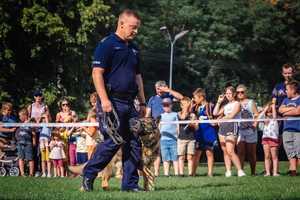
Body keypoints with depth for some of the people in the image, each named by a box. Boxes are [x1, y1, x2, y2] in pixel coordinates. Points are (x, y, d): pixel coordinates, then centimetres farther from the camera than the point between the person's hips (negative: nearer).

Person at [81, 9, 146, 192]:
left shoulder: (133, 49, 20)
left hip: (129, 103, 8)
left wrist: (142, 102, 20)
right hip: (112, 102, -8)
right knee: (113, 142, -10)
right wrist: (104, 100, -20)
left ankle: (130, 183, 9)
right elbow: (97, 73, -12)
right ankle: (88, 175, 4)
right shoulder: (107, 45, -6)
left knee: (134, 143, 4)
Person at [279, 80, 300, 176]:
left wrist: (286, 112, 0)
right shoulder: (286, 100, 20)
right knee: (290, 153, 4)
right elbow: (280, 110, 7)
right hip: (287, 129, 6)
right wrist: (292, 108, -5)